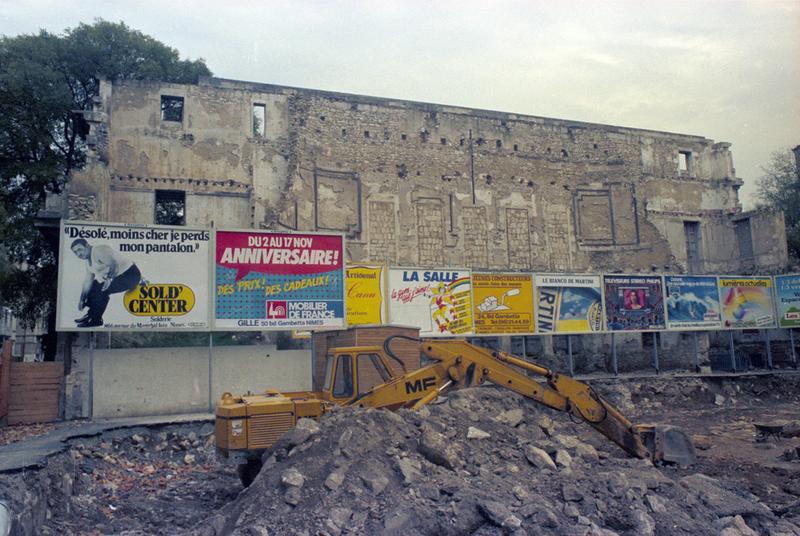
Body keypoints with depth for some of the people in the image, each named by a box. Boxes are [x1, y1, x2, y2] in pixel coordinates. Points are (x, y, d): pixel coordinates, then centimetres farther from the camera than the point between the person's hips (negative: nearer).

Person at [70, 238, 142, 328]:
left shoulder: (99, 251, -18)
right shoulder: (88, 262, 13)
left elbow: (114, 264, -30)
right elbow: (88, 281, 15)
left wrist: (109, 278, -43)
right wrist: (82, 299, 13)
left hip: (130, 274, -11)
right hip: (118, 276, 11)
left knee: (102, 289, -24)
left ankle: (95, 319, -12)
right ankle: (91, 314, 20)